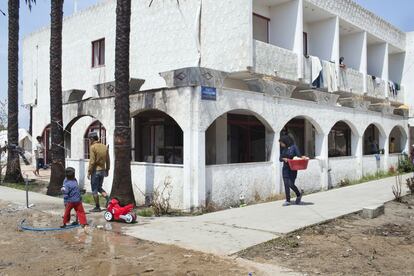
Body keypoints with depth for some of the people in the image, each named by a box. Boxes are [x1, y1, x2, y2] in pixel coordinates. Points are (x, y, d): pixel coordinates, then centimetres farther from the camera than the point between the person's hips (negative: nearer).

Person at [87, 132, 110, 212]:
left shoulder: (93, 147, -13)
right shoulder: (104, 146, 7)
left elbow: (92, 161, -17)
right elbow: (107, 160, 10)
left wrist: (89, 172, -11)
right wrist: (107, 170, 18)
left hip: (95, 171, -7)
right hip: (102, 171, 7)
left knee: (94, 189, 4)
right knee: (99, 187, 19)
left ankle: (97, 207, 9)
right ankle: (108, 198, -3)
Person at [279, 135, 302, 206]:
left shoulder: (294, 147, -4)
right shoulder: (283, 149, 11)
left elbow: (299, 156, -5)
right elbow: (280, 159, 7)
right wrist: (284, 159, -14)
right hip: (285, 168, 5)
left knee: (291, 184, -7)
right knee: (286, 184, 0)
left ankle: (298, 195, 20)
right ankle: (288, 201, 6)